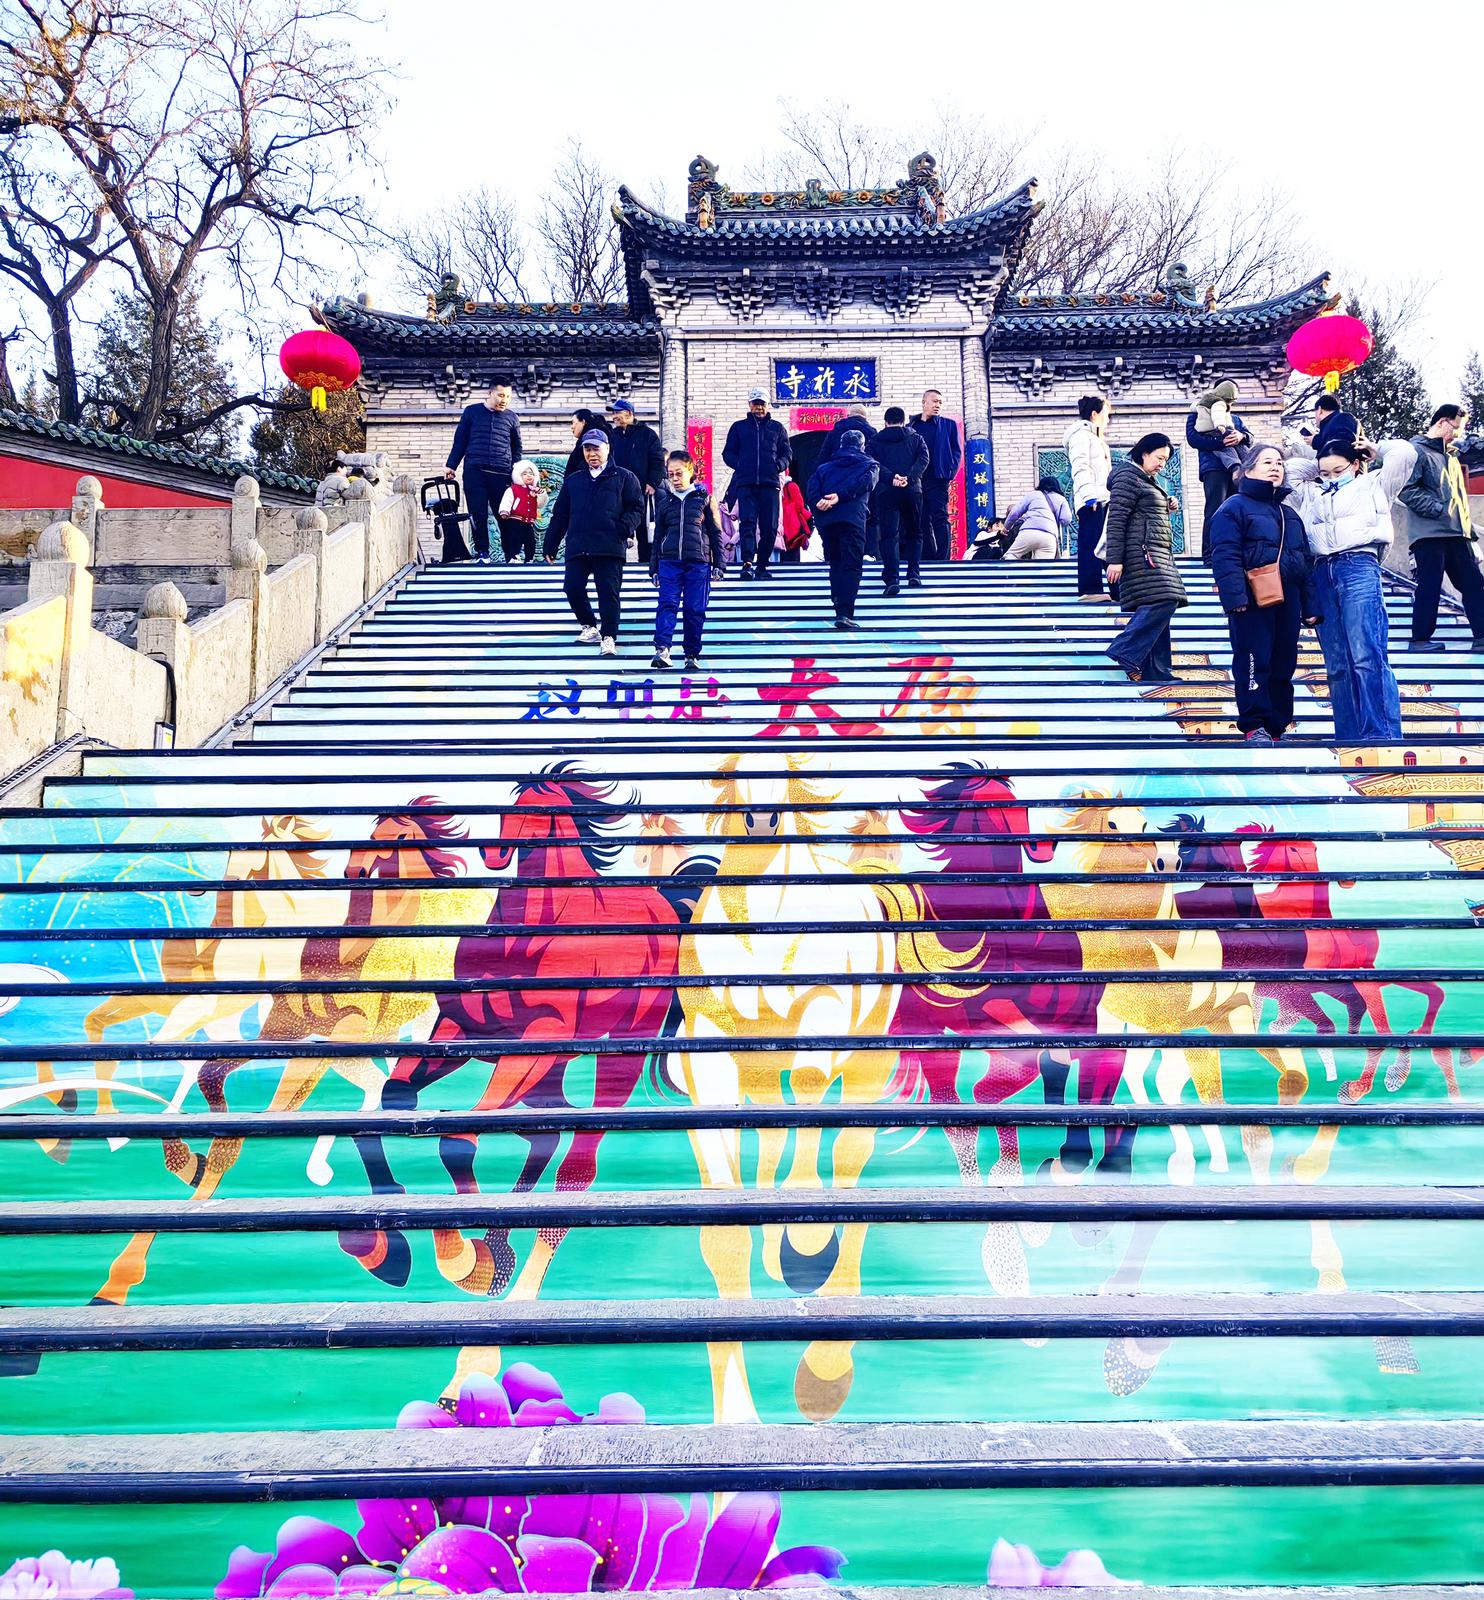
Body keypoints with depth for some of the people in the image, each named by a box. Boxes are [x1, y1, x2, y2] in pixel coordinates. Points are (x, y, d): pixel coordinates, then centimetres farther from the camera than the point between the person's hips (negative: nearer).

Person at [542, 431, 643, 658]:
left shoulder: (623, 477, 10)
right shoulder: (572, 480, 20)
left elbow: (636, 507, 4)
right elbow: (560, 515, 20)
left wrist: (626, 529, -13)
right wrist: (551, 544, 16)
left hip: (610, 547, -3)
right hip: (577, 547, 4)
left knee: (609, 592, -6)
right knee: (573, 588, -4)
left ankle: (609, 637, -1)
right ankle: (590, 626, 17)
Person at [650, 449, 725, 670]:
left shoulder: (704, 498, 8)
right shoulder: (664, 500, 14)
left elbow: (715, 533, 8)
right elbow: (658, 535, 17)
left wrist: (718, 564, 3)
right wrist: (654, 568, 14)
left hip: (698, 561, -1)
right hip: (669, 561, 1)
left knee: (695, 609, 0)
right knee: (667, 604, -13)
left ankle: (692, 654, 8)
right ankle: (662, 649, -23)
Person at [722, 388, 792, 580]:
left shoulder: (777, 427, 16)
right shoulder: (738, 427, 14)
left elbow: (787, 453, 17)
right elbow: (728, 453, 15)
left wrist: (778, 465, -3)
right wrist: (739, 465, -3)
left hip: (770, 483, 1)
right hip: (745, 483, -1)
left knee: (770, 526, 0)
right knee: (748, 522, -14)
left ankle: (762, 564, 10)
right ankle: (747, 562, -23)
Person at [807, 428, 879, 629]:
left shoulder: (824, 467, 27)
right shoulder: (869, 465, 19)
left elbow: (812, 485, 7)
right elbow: (864, 481, -3)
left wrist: (818, 501, -8)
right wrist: (840, 496, -10)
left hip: (825, 519, 4)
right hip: (852, 518, -4)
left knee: (835, 563, 20)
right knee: (852, 566, -7)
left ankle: (840, 605, 24)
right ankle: (844, 613, -21)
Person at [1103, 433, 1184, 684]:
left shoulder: (1148, 480, 24)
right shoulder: (1128, 475, -6)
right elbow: (1116, 519, -15)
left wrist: (1167, 508, 17)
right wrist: (1115, 560, -21)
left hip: (1156, 555, 10)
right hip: (1141, 552, -10)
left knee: (1160, 607, 3)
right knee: (1162, 602, -22)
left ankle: (1155, 671, 2)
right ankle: (1126, 652, -18)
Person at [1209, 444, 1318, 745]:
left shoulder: (1289, 513, 22)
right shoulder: (1234, 507, -1)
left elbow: (1305, 561, 23)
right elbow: (1225, 556, -12)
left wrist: (1309, 607, 17)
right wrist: (1234, 596, -23)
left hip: (1287, 603, 7)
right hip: (1252, 604, -7)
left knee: (1284, 665, 8)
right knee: (1254, 664, -7)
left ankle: (1277, 726, 15)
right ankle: (1254, 726, -1)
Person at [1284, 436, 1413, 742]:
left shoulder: (1372, 485, 17)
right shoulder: (1313, 494, 28)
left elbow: (1404, 452, 8)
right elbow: (1290, 468, 36)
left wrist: (1372, 448, 23)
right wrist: (1320, 468, 31)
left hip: (1359, 569, -5)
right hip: (1323, 575, 5)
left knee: (1367, 657, -18)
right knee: (1337, 665, 0)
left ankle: (1382, 737, -22)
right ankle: (1350, 739, 0)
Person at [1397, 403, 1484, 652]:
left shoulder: (1451, 455, 23)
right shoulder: (1417, 450, -4)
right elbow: (1407, 490, -16)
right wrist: (1440, 510, -17)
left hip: (1457, 531, 8)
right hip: (1430, 533, -8)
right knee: (1430, 585, -6)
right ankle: (1420, 638, 2)